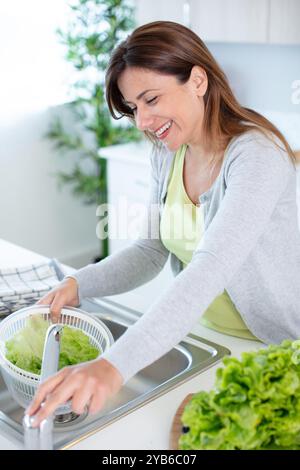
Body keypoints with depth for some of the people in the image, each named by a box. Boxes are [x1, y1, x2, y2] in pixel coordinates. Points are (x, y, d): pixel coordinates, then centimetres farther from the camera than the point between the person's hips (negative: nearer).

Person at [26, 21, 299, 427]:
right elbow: (150, 252, 0)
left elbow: (211, 270, -39)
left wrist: (116, 365, -48)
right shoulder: (167, 154, -2)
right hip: (202, 335, 5)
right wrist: (79, 284, -18)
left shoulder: (256, 156, -26)